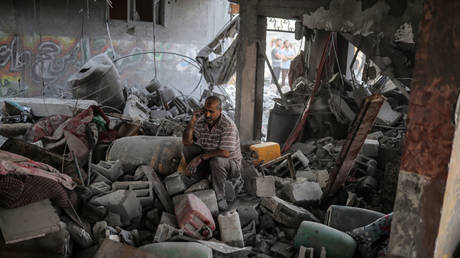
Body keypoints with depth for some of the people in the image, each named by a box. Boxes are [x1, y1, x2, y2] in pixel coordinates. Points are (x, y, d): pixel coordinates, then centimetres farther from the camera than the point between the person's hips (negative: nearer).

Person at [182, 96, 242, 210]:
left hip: (231, 163, -5)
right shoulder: (201, 120, -7)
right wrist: (192, 122, -23)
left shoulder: (228, 125, -25)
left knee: (216, 161, -37)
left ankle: (220, 199, -18)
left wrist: (200, 157, -26)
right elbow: (186, 142, -9)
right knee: (188, 148, -10)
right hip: (209, 160, 6)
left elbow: (225, 153, -31)